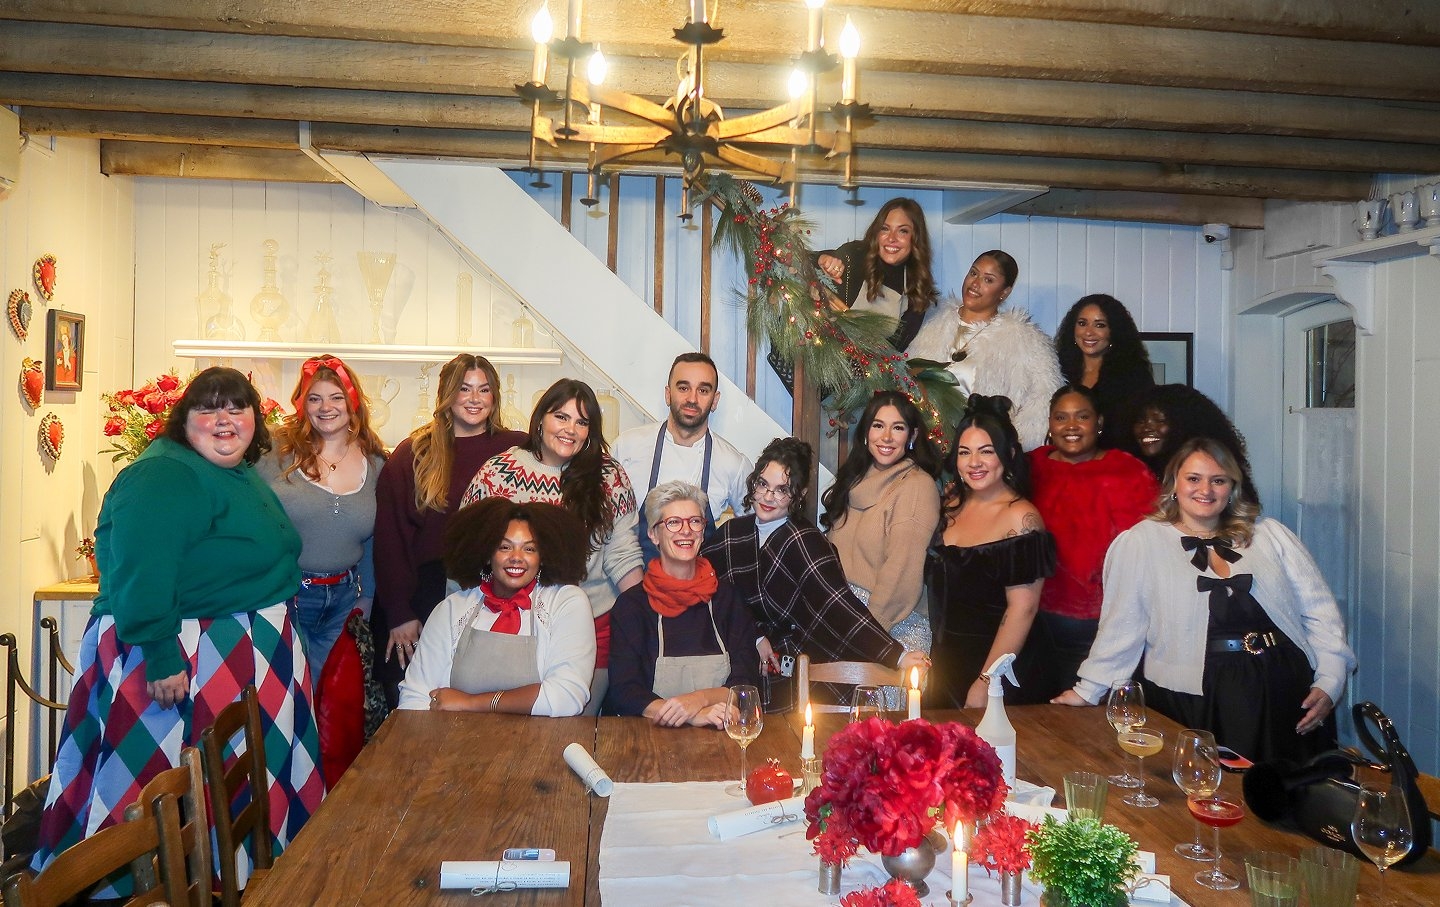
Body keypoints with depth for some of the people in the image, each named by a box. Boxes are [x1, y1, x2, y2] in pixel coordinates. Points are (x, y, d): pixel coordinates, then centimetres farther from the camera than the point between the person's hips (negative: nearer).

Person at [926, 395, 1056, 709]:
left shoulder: (1021, 517, -17)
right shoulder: (954, 504, 4)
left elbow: (1023, 609, -19)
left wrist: (985, 683, -19)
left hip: (991, 664, -6)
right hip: (945, 661, 6)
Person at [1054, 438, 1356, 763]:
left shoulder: (1272, 536, 11)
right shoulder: (1139, 542, 1)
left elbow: (1319, 611, 10)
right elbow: (1122, 626, 0)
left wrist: (1329, 682, -1)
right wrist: (1088, 691, -4)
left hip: (1286, 691, 3)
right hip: (1194, 705, -3)